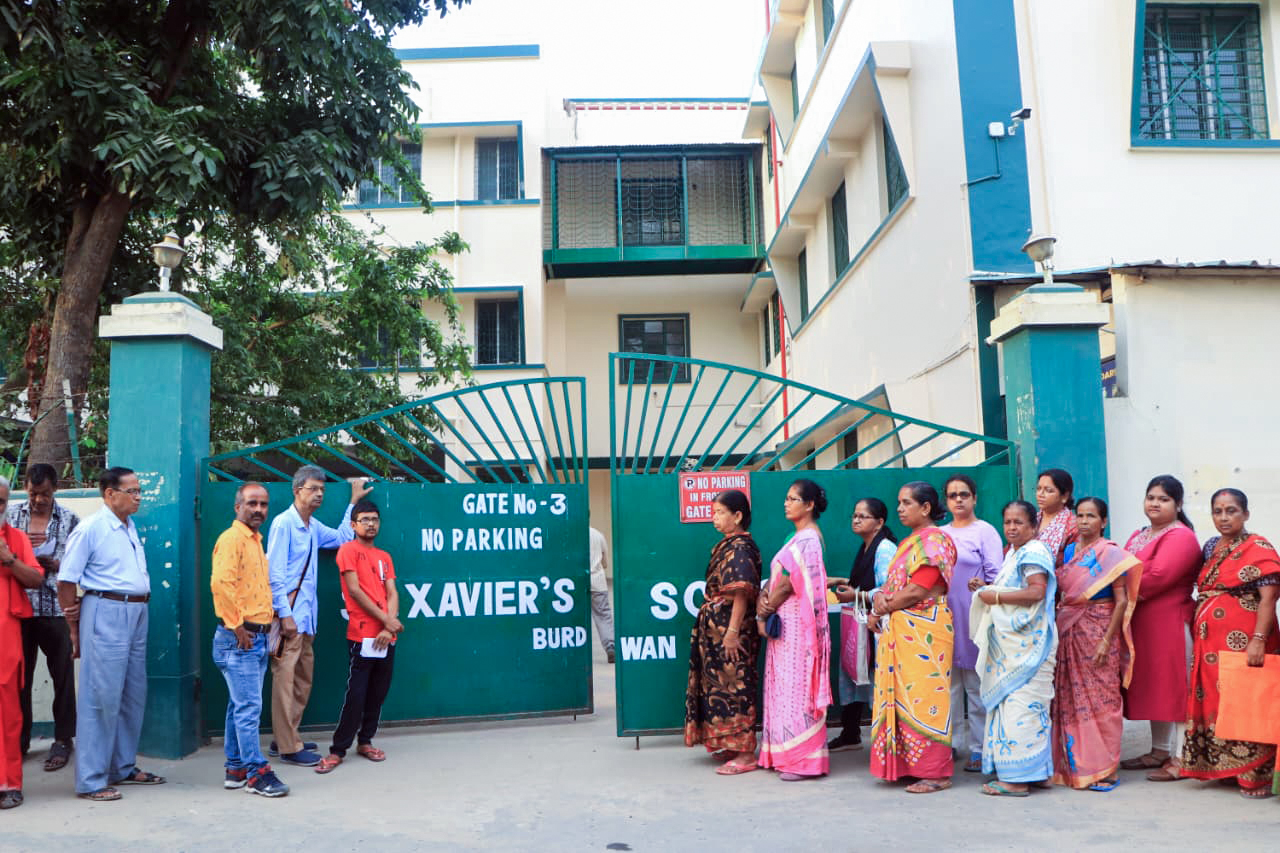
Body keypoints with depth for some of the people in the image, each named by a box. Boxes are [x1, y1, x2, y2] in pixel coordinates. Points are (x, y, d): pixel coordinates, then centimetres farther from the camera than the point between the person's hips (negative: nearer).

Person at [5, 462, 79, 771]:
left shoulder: (69, 520, 3)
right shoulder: (12, 514, 7)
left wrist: (57, 564, -14)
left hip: (55, 608, -1)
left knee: (62, 675, 3)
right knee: (18, 675, 8)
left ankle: (63, 739, 14)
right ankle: (19, 738, 21)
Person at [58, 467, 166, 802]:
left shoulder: (130, 528, 14)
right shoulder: (91, 528, -9)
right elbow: (66, 582, -8)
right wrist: (76, 629, -5)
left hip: (137, 615, 8)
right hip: (106, 613, -8)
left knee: (134, 696, 14)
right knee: (101, 698, -4)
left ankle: (124, 767, 27)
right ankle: (90, 781, 4)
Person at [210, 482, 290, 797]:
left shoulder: (255, 540, 18)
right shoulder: (232, 538, -12)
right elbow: (220, 583, -23)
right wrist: (237, 626, -19)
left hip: (256, 637, 9)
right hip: (238, 638, -9)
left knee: (241, 705, 14)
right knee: (249, 706, -6)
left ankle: (236, 768, 22)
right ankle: (257, 772, -1)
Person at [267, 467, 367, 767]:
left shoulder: (314, 527, 15)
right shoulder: (284, 522, -10)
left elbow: (342, 537, 33)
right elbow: (274, 572, -14)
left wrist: (353, 501, 30)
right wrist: (285, 614, -17)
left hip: (306, 615, 9)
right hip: (289, 614, -9)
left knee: (303, 678, 13)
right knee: (285, 679, -5)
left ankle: (285, 739, 23)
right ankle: (288, 747, 0)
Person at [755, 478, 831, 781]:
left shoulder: (808, 539, -14)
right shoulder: (798, 537, 16)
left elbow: (789, 584, -17)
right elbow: (778, 578, 13)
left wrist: (764, 613, -8)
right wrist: (763, 600, -5)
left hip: (796, 622, -10)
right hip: (784, 622, 10)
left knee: (796, 687, -5)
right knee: (785, 687, 12)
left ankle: (804, 760, 1)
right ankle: (788, 755, 19)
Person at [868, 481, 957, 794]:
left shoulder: (934, 540, -10)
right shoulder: (908, 542, 20)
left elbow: (916, 591, -17)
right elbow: (892, 583, 17)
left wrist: (881, 610, -6)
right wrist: (879, 597, -4)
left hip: (924, 630, -9)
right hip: (900, 632, 9)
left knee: (923, 697, -6)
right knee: (902, 697, 9)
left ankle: (935, 773, 1)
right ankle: (908, 764, 16)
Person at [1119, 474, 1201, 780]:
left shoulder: (1181, 537, -11)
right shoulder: (1138, 536, 18)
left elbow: (1158, 575, -21)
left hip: (1171, 623, -9)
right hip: (1142, 625, 9)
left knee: (1176, 687, -3)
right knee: (1152, 686, 15)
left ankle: (1180, 758, 3)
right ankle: (1159, 751, 25)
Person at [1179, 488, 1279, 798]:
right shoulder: (1211, 547, 14)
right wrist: (1197, 628, 10)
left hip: (1242, 643, -7)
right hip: (1210, 641, 7)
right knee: (1212, 703, 11)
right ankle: (1222, 767, 23)